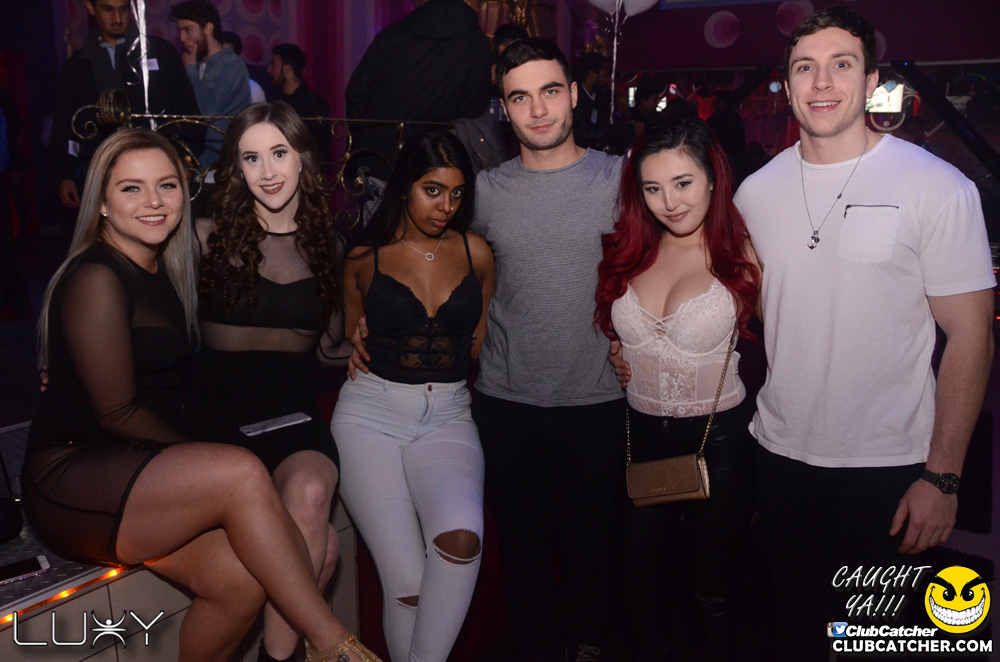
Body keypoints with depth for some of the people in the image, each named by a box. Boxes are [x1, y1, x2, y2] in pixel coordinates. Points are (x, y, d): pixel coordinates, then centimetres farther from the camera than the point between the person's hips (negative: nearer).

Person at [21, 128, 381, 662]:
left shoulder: (162, 272, 15)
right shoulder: (95, 278, -11)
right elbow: (117, 413, -14)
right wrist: (207, 463, -5)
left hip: (141, 470, 7)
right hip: (70, 479, -7)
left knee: (242, 577, -20)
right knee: (242, 472, -30)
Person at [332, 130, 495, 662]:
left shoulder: (477, 253, 7)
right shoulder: (366, 257, 5)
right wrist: (356, 354, 4)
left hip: (448, 417, 1)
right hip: (371, 414, -1)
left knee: (460, 537, -29)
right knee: (406, 583, -16)